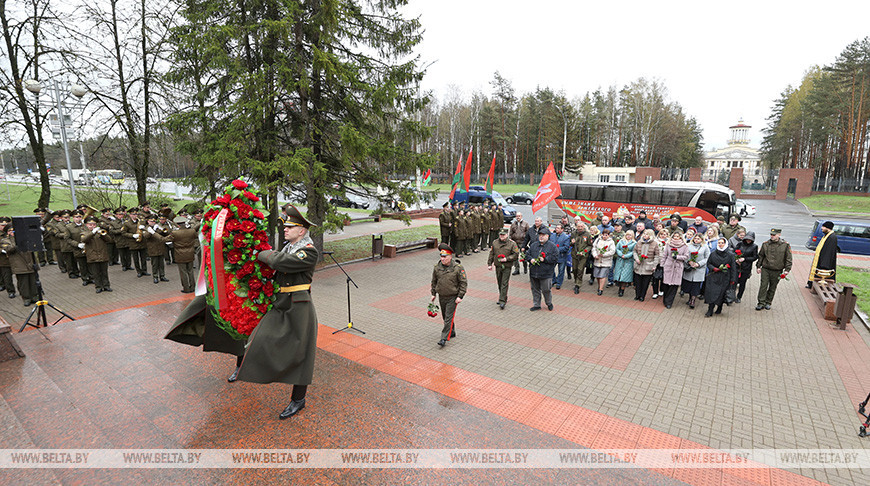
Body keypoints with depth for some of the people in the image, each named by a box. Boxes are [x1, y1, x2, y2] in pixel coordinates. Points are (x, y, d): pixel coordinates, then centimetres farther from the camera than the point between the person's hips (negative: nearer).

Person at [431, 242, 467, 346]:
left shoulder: (458, 268, -14)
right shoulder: (437, 267, -1)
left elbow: (463, 283, -9)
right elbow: (434, 281, 12)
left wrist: (460, 296, -14)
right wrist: (433, 294, 11)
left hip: (453, 297, -5)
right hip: (441, 296, 5)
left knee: (449, 318, -6)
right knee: (445, 317, 16)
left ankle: (444, 338, -3)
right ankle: (452, 332, 36)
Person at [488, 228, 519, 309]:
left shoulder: (512, 243, -6)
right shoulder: (495, 242, 6)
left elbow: (516, 254, -6)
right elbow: (491, 254, 13)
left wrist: (507, 259, -16)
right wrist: (490, 264, 10)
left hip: (507, 267, -4)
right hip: (498, 266, 4)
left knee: (504, 284, -7)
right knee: (499, 283, 13)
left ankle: (502, 301, -6)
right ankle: (503, 298, 30)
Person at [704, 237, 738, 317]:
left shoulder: (730, 255, -1)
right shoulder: (713, 254, 4)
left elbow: (733, 268, -1)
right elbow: (708, 263, 10)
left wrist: (733, 279, -5)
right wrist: (713, 268, -11)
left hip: (724, 278, -1)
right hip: (713, 277, 1)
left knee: (721, 294, 4)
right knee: (711, 293, -5)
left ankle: (719, 309, 22)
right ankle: (710, 311, -2)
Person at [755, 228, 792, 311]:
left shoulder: (786, 245, -3)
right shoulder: (765, 244, 2)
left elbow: (788, 259, 1)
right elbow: (760, 256, 12)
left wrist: (787, 270, -3)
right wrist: (758, 266, 9)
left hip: (777, 271, 0)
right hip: (765, 269, 1)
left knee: (772, 288, 10)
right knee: (763, 286, -4)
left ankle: (768, 302, 23)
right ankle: (761, 303, 1)